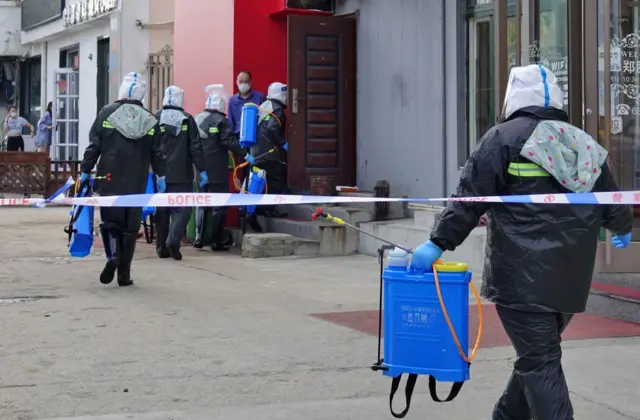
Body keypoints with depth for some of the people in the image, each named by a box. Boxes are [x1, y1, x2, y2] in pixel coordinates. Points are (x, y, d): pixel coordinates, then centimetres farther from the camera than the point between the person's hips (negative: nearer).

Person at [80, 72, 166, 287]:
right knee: (131, 227, 6)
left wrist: (85, 171, 4)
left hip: (109, 180, -1)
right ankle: (124, 274, 7)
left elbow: (93, 146, -3)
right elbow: (156, 152, 6)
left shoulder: (107, 113, -2)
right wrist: (161, 175, 17)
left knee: (110, 220, 8)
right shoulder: (150, 120, 4)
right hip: (136, 183, 1)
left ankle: (112, 257, -17)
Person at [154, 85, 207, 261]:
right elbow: (195, 147, -3)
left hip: (161, 174, 2)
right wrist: (201, 169, 2)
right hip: (182, 174, -2)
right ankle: (173, 240, -18)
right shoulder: (188, 119, -2)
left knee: (162, 210, 10)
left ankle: (161, 247, 12)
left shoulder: (156, 119, 0)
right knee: (182, 208, 2)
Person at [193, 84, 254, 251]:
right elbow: (229, 141, -18)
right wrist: (245, 155, -15)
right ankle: (216, 241, 1)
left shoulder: (197, 119, 9)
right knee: (218, 204, 1)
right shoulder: (221, 120, -10)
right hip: (217, 171, -6)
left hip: (200, 169, 6)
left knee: (201, 203, 16)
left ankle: (198, 238, 12)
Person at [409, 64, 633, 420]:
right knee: (539, 354, 19)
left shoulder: (505, 137, -5)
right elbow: (613, 204, 22)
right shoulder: (586, 145, 13)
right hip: (571, 279, 6)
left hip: (523, 277, -6)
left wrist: (439, 242, -6)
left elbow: (470, 199, -11)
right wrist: (622, 230, 42)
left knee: (539, 363, -5)